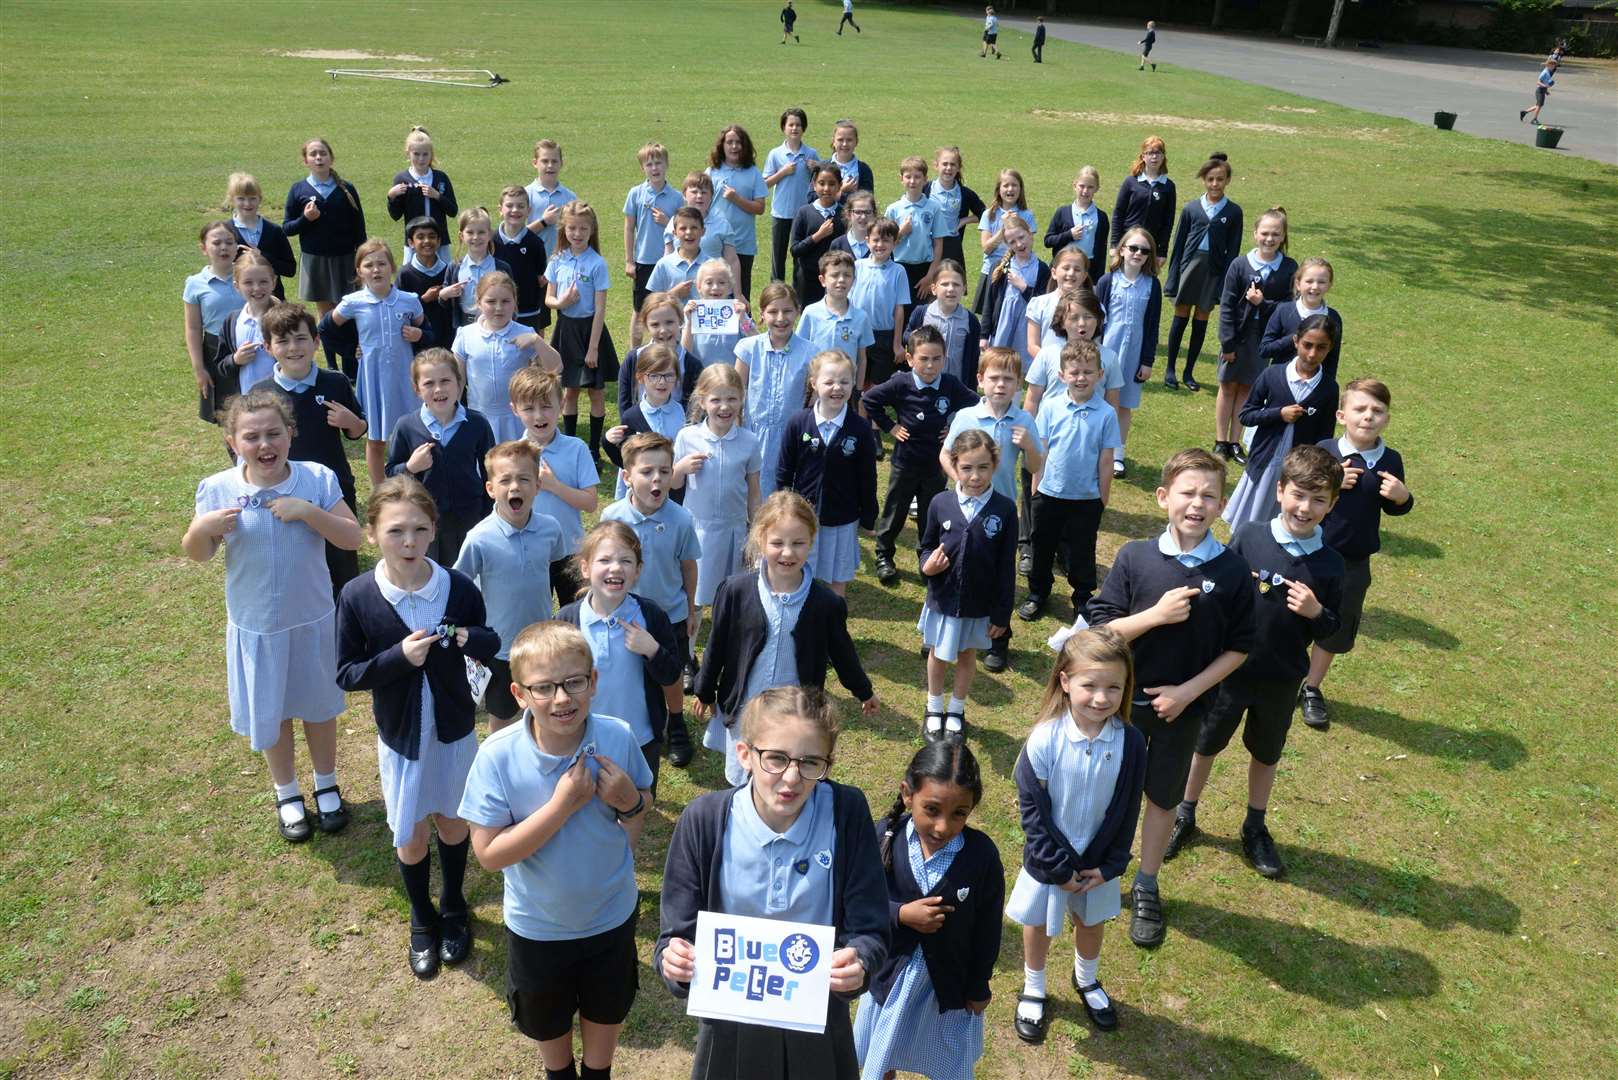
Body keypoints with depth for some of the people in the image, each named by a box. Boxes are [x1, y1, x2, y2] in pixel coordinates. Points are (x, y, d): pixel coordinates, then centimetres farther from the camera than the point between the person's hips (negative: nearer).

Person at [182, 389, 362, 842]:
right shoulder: (217, 490, -13)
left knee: (320, 704, 19)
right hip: (255, 626, 0)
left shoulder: (318, 479, -15)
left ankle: (326, 787, 44)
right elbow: (198, 555, -3)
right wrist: (201, 529, -25)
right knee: (269, 713, 17)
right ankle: (287, 795, 42)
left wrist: (308, 511, -29)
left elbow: (352, 538, -16)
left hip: (313, 619, 0)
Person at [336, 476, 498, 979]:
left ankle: (454, 907, 44)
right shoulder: (357, 597, -17)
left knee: (452, 821, 19)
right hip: (400, 735, 0)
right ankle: (423, 919, 40)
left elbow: (492, 645, -2)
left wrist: (471, 638, -25)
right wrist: (399, 657, -28)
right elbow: (346, 674, -11)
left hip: (455, 730, 1)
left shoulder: (459, 587, -15)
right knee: (410, 836, 13)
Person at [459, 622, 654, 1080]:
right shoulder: (498, 756, -27)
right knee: (547, 1021, 27)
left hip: (611, 916, 1)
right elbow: (489, 853, -25)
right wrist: (561, 805, -34)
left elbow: (644, 806, -3)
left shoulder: (618, 738, -21)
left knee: (606, 1009, 27)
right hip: (538, 927, -1)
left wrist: (630, 801, -27)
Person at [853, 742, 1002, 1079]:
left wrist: (979, 988, -1)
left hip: (951, 980, -1)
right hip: (891, 974, 1)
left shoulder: (983, 855, -24)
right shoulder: (883, 837, -23)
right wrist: (900, 914, -27)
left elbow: (987, 928, -11)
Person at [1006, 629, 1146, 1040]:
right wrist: (1058, 867, -15)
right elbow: (1032, 810, -17)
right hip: (1049, 858, -2)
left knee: (1092, 921, 24)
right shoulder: (1044, 740, -26)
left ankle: (1086, 980, 53)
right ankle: (1033, 990, 44)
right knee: (1038, 924, 18)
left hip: (1099, 859, 2)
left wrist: (1111, 865, -8)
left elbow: (1127, 810, -7)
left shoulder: (1130, 742, -18)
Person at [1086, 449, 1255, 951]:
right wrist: (1155, 615, -25)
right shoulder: (1134, 556, -12)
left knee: (1163, 798, 17)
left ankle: (1146, 888, 38)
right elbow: (1100, 630, -11)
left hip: (1183, 705, 1)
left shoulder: (1233, 570, -10)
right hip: (1123, 700, 0)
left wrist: (1189, 690, -12)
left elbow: (1238, 646, -3)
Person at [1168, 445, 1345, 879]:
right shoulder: (1249, 537, -14)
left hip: (1282, 680, 1)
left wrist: (1316, 613, -19)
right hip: (1230, 668, -1)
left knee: (1266, 753, 20)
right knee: (1205, 743, 16)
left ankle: (1255, 828, 42)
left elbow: (1330, 631, 0)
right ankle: (1185, 815, 39)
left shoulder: (1329, 564, -9)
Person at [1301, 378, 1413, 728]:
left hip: (1354, 564, 2)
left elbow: (1393, 509, 9)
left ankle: (1312, 688, 36)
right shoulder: (1323, 451, -11)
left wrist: (1402, 497, -13)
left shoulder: (1390, 460, -4)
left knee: (1333, 631, 16)